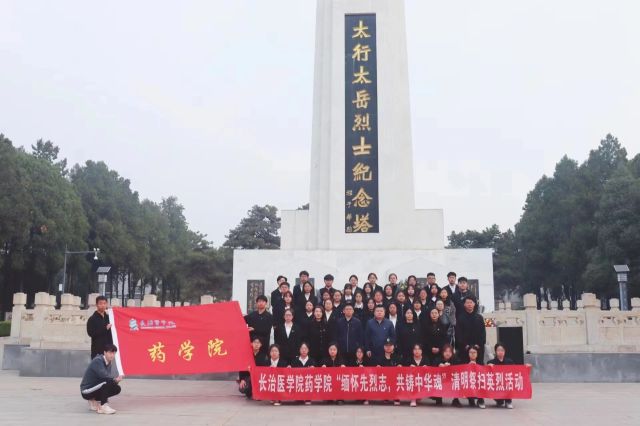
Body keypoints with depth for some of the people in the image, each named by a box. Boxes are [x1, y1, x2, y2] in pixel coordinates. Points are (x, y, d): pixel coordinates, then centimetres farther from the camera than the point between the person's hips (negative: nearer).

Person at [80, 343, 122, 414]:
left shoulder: (108, 363, 6)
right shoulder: (97, 361, -20)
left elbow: (109, 377, 2)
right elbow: (103, 375, -35)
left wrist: (116, 380, -19)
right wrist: (115, 379, -23)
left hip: (94, 389, 9)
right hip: (86, 390, -9)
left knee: (117, 389, 0)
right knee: (107, 382, -29)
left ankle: (94, 401, 11)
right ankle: (103, 407, -19)